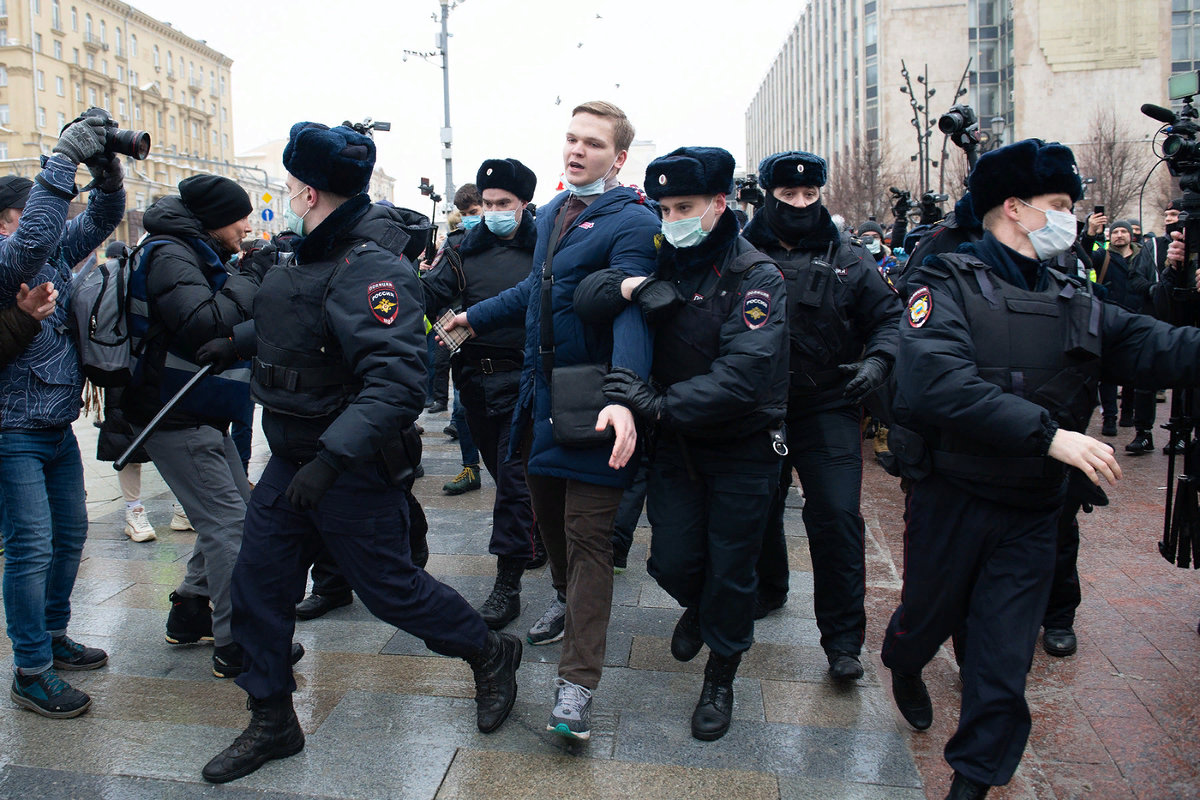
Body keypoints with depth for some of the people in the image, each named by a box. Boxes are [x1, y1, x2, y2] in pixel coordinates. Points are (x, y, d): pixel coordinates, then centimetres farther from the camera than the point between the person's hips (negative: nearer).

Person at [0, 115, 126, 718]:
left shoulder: (56, 254, 8)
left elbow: (102, 220, 9)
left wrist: (106, 166, -10)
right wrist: (63, 159, -29)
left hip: (59, 427, 8)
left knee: (70, 533, 17)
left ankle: (52, 637, 33)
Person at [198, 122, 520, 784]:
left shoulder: (371, 266, -25)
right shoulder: (317, 250, 5)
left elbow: (396, 382, -34)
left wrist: (331, 456, -39)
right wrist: (237, 343, 30)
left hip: (352, 468, -9)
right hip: (294, 457, 9)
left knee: (388, 586, 5)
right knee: (258, 583, 11)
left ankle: (491, 655, 31)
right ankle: (271, 722, 30)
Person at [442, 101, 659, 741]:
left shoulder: (631, 222, -14)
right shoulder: (551, 213, 13)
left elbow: (632, 315, -28)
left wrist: (623, 397, -42)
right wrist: (475, 317, 37)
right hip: (540, 393, 8)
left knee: (587, 536, -3)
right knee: (547, 511, 21)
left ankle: (577, 683, 4)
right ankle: (567, 601, 49)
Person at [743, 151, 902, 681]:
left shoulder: (848, 260, 4)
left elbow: (888, 316, 8)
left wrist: (877, 360, -11)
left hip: (828, 410, -1)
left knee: (837, 517, -8)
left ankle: (843, 641, 4)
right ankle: (768, 588, 44)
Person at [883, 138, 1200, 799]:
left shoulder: (1076, 304, 9)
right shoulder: (948, 284, -12)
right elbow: (934, 382, -29)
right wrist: (1048, 432, -30)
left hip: (1032, 512, 4)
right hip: (951, 498, -4)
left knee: (1005, 658, 9)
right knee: (929, 614, 17)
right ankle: (903, 668, 53)